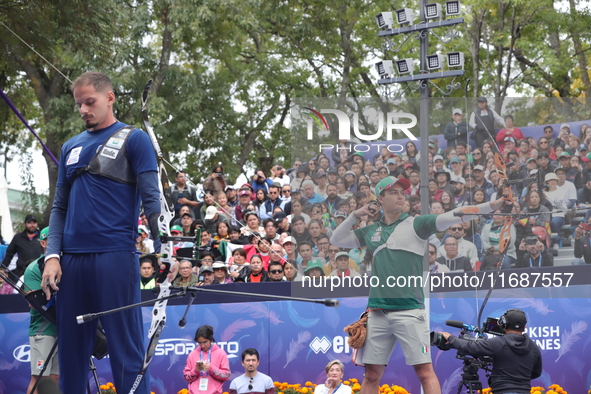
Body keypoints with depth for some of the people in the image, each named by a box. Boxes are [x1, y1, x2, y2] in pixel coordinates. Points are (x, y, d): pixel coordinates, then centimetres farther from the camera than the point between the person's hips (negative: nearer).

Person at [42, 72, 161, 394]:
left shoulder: (133, 139, 3)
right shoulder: (70, 147, 19)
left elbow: (151, 199, -4)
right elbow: (60, 208, 18)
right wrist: (52, 255, 5)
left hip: (115, 256, -6)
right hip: (71, 260, 6)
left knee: (125, 348, -6)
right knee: (71, 351, 7)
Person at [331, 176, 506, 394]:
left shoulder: (415, 224, 2)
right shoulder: (371, 231, 15)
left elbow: (452, 217, -10)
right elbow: (336, 240, 24)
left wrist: (491, 206, -22)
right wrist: (354, 215, 11)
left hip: (409, 310, -4)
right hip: (378, 311, 4)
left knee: (424, 370, -10)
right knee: (372, 374, 6)